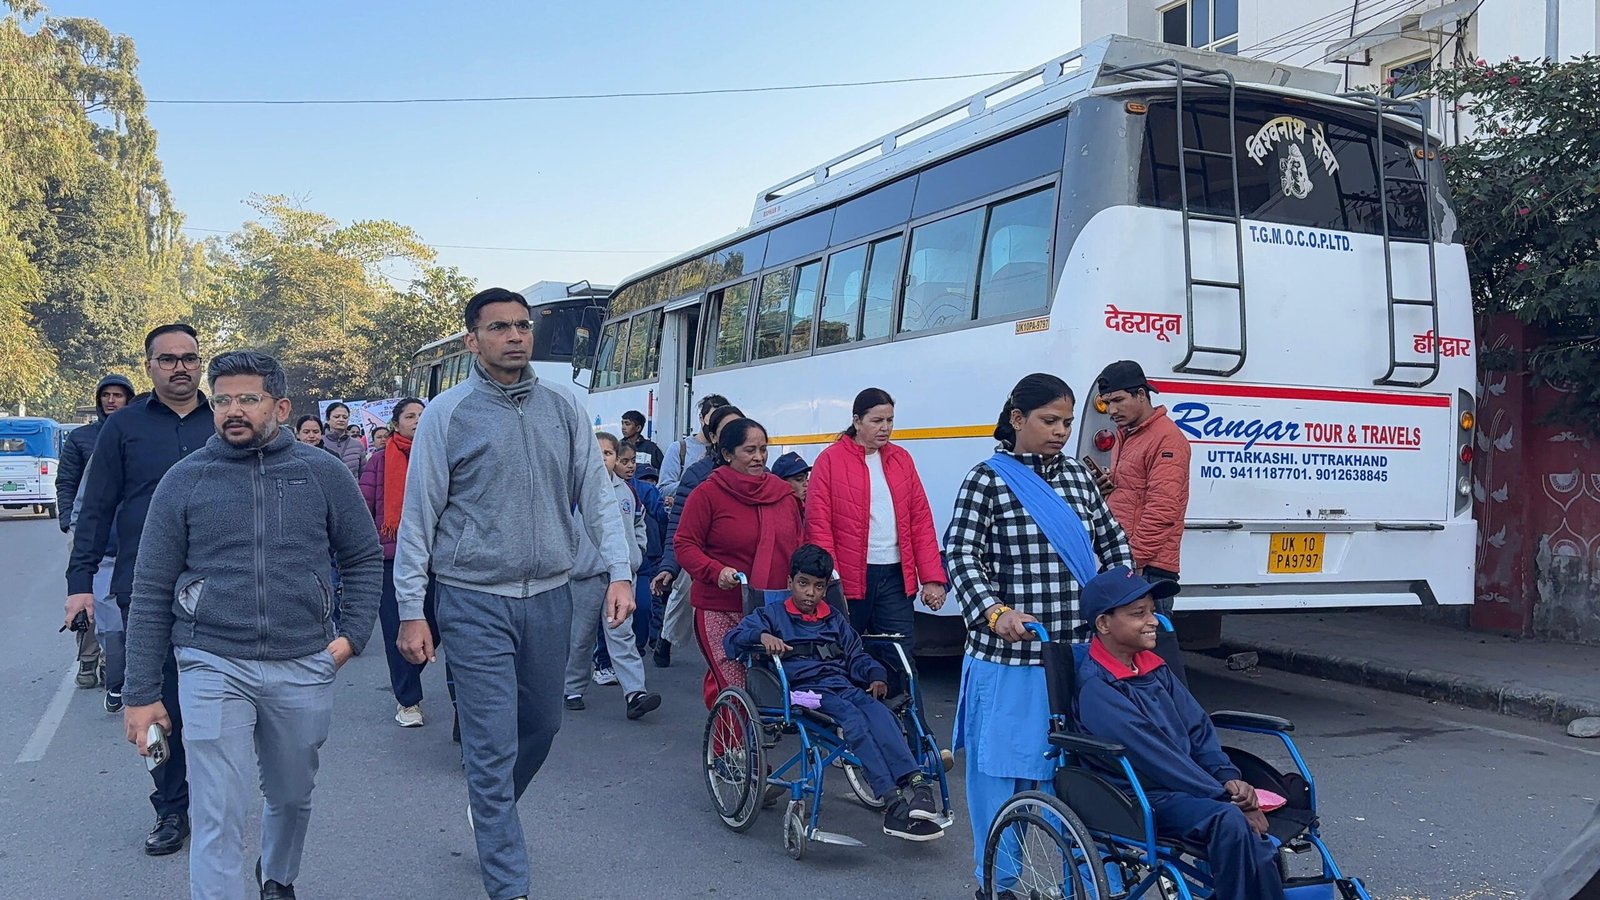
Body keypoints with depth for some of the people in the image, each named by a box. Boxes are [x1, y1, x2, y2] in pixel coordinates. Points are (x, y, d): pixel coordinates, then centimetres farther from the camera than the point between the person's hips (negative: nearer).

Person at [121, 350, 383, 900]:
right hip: (213, 667, -2)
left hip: (304, 667, 2)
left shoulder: (322, 473, 1)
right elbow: (151, 593, 1)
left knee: (292, 796, 21)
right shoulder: (185, 480, -1)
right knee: (218, 819, -5)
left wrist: (353, 633, -2)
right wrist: (141, 693, -1)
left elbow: (364, 558, 11)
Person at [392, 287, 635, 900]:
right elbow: (418, 516, -4)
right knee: (493, 746, -2)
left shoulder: (563, 408, 4)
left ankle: (489, 809, 47)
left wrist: (619, 572, -6)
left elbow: (596, 494, 5)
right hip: (476, 602, -4)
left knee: (541, 725, 18)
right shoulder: (448, 413, -5)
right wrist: (411, 611, -6)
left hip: (550, 597, 4)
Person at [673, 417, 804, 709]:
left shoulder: (783, 492, 11)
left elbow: (797, 544, 22)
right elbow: (684, 544, -4)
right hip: (720, 611, -4)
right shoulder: (707, 494, -4)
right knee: (734, 689, -9)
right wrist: (716, 571, -19)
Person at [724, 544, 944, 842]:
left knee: (878, 711, -30)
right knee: (852, 717, -33)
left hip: (842, 685, 5)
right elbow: (732, 640, 3)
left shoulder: (835, 619, 30)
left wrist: (876, 675, 9)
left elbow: (856, 655, 31)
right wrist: (762, 636, -18)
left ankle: (914, 783, -45)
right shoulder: (772, 615, 15)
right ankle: (894, 800, -43)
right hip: (803, 689, -4)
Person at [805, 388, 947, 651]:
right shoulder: (831, 460, -2)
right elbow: (818, 524, -6)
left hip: (896, 576, 3)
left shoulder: (902, 459, 10)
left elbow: (921, 521, 9)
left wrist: (932, 577, 2)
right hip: (849, 578, -3)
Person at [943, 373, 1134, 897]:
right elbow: (961, 555, -13)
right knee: (1004, 773, 4)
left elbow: (1113, 543, 21)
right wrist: (994, 612, -27)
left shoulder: (1078, 477, 12)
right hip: (1010, 659, -5)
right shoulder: (988, 480, -4)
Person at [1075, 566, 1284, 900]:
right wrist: (1225, 798, -17)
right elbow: (1156, 756, -18)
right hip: (1142, 802, -7)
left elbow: (1197, 727, 14)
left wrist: (1228, 778, -4)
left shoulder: (1154, 668, 14)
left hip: (1188, 787, 7)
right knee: (1229, 820, -31)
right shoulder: (1097, 690, -14)